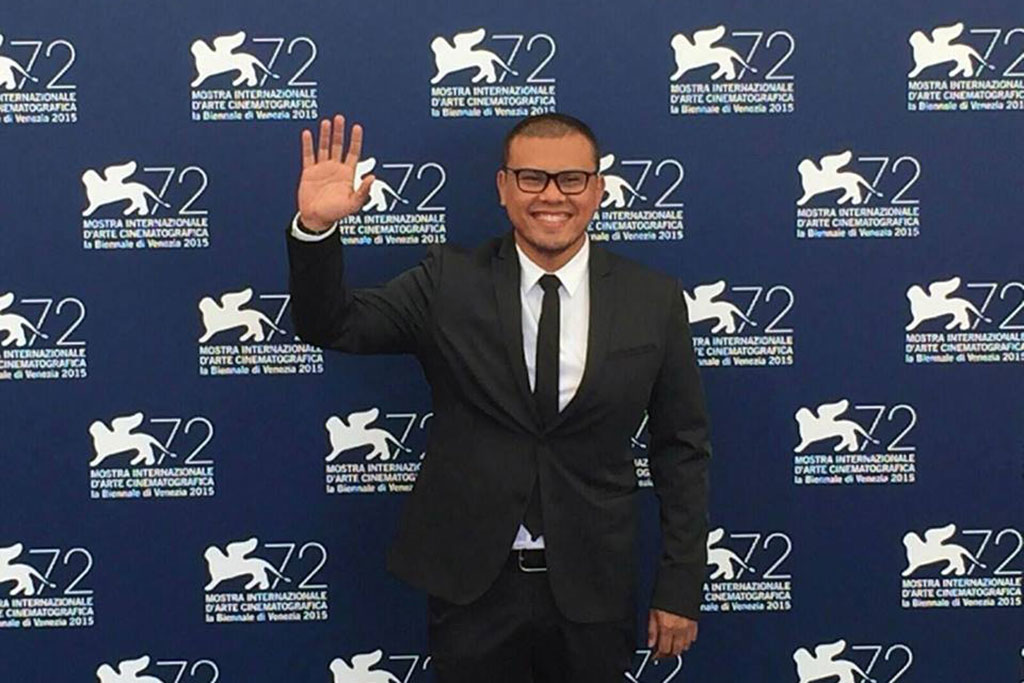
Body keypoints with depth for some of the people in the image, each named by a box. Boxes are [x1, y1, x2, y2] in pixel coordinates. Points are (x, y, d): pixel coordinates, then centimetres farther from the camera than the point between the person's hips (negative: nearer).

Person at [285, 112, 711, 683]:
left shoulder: (654, 299, -3)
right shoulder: (449, 282, -4)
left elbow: (682, 449, 1)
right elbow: (332, 326, -9)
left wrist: (681, 587, -1)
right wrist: (315, 227, -27)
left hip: (593, 590, 1)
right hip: (470, 586, 0)